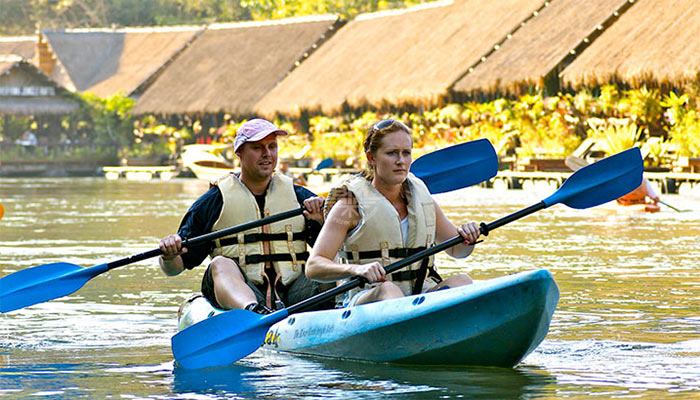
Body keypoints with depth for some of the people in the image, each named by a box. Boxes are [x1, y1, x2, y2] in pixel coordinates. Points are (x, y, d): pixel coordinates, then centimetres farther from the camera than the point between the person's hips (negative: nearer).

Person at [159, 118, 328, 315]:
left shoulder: (297, 195, 17)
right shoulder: (214, 201, 11)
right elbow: (173, 268, 10)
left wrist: (321, 222, -10)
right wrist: (169, 257, -13)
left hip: (292, 290, 2)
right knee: (221, 264, -32)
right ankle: (253, 311, -61)